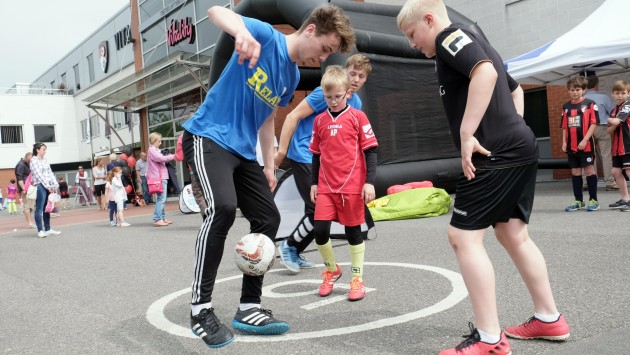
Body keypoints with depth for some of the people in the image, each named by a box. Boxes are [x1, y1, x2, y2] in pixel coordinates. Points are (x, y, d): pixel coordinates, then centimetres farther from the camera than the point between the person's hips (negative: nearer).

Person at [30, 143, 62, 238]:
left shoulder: (45, 160, 15)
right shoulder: (34, 160, -6)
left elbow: (50, 173, 13)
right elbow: (39, 175, -12)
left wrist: (55, 184, 2)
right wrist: (48, 186, -16)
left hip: (48, 186, 7)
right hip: (40, 186, -7)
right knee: (39, 209, -3)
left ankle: (48, 229, 15)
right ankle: (40, 231, 0)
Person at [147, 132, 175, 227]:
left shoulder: (156, 150, 23)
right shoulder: (152, 150, -7)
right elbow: (160, 158, -20)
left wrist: (168, 157, 4)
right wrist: (172, 156, -15)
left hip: (162, 177, 10)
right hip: (158, 177, -10)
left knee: (161, 199, 13)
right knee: (161, 199, -14)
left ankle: (162, 218, 18)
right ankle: (157, 219, -15)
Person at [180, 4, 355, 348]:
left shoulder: (292, 76, 12)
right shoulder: (267, 36, -9)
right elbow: (216, 11, -24)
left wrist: (269, 166, 18)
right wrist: (242, 32, -46)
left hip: (242, 150, 9)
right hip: (208, 136, -8)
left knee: (268, 218, 3)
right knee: (223, 207, -29)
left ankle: (248, 309, 12)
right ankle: (200, 308, -15)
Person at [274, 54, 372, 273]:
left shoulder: (357, 104, 8)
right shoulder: (325, 92, -15)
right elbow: (293, 117, -15)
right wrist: (281, 151, -17)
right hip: (304, 156, -8)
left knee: (318, 212, 11)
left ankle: (294, 254, 27)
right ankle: (289, 245, 10)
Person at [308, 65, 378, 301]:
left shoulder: (357, 117, -2)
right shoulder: (320, 120, 8)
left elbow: (370, 150, -3)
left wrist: (370, 182, -8)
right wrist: (314, 182, 14)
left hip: (352, 186, -3)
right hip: (326, 186, 3)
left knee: (353, 231, 6)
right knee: (320, 231, -4)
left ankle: (357, 279, 21)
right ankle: (332, 270, 23)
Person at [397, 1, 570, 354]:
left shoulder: (449, 37, -4)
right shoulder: (470, 43, 25)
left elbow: (486, 73, -24)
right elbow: (515, 88, 35)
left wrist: (467, 133, -23)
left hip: (496, 154, -10)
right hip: (520, 148, 10)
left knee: (464, 236, -8)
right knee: (513, 235, 16)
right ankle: (550, 319, 27)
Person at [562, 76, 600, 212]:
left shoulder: (589, 104, -3)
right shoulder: (566, 106, 10)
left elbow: (594, 123, -8)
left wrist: (585, 140, -15)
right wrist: (564, 142, 5)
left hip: (586, 145, -5)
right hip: (571, 146, 5)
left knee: (589, 170, 0)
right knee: (575, 172, 9)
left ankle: (593, 200, 10)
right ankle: (578, 201, 18)